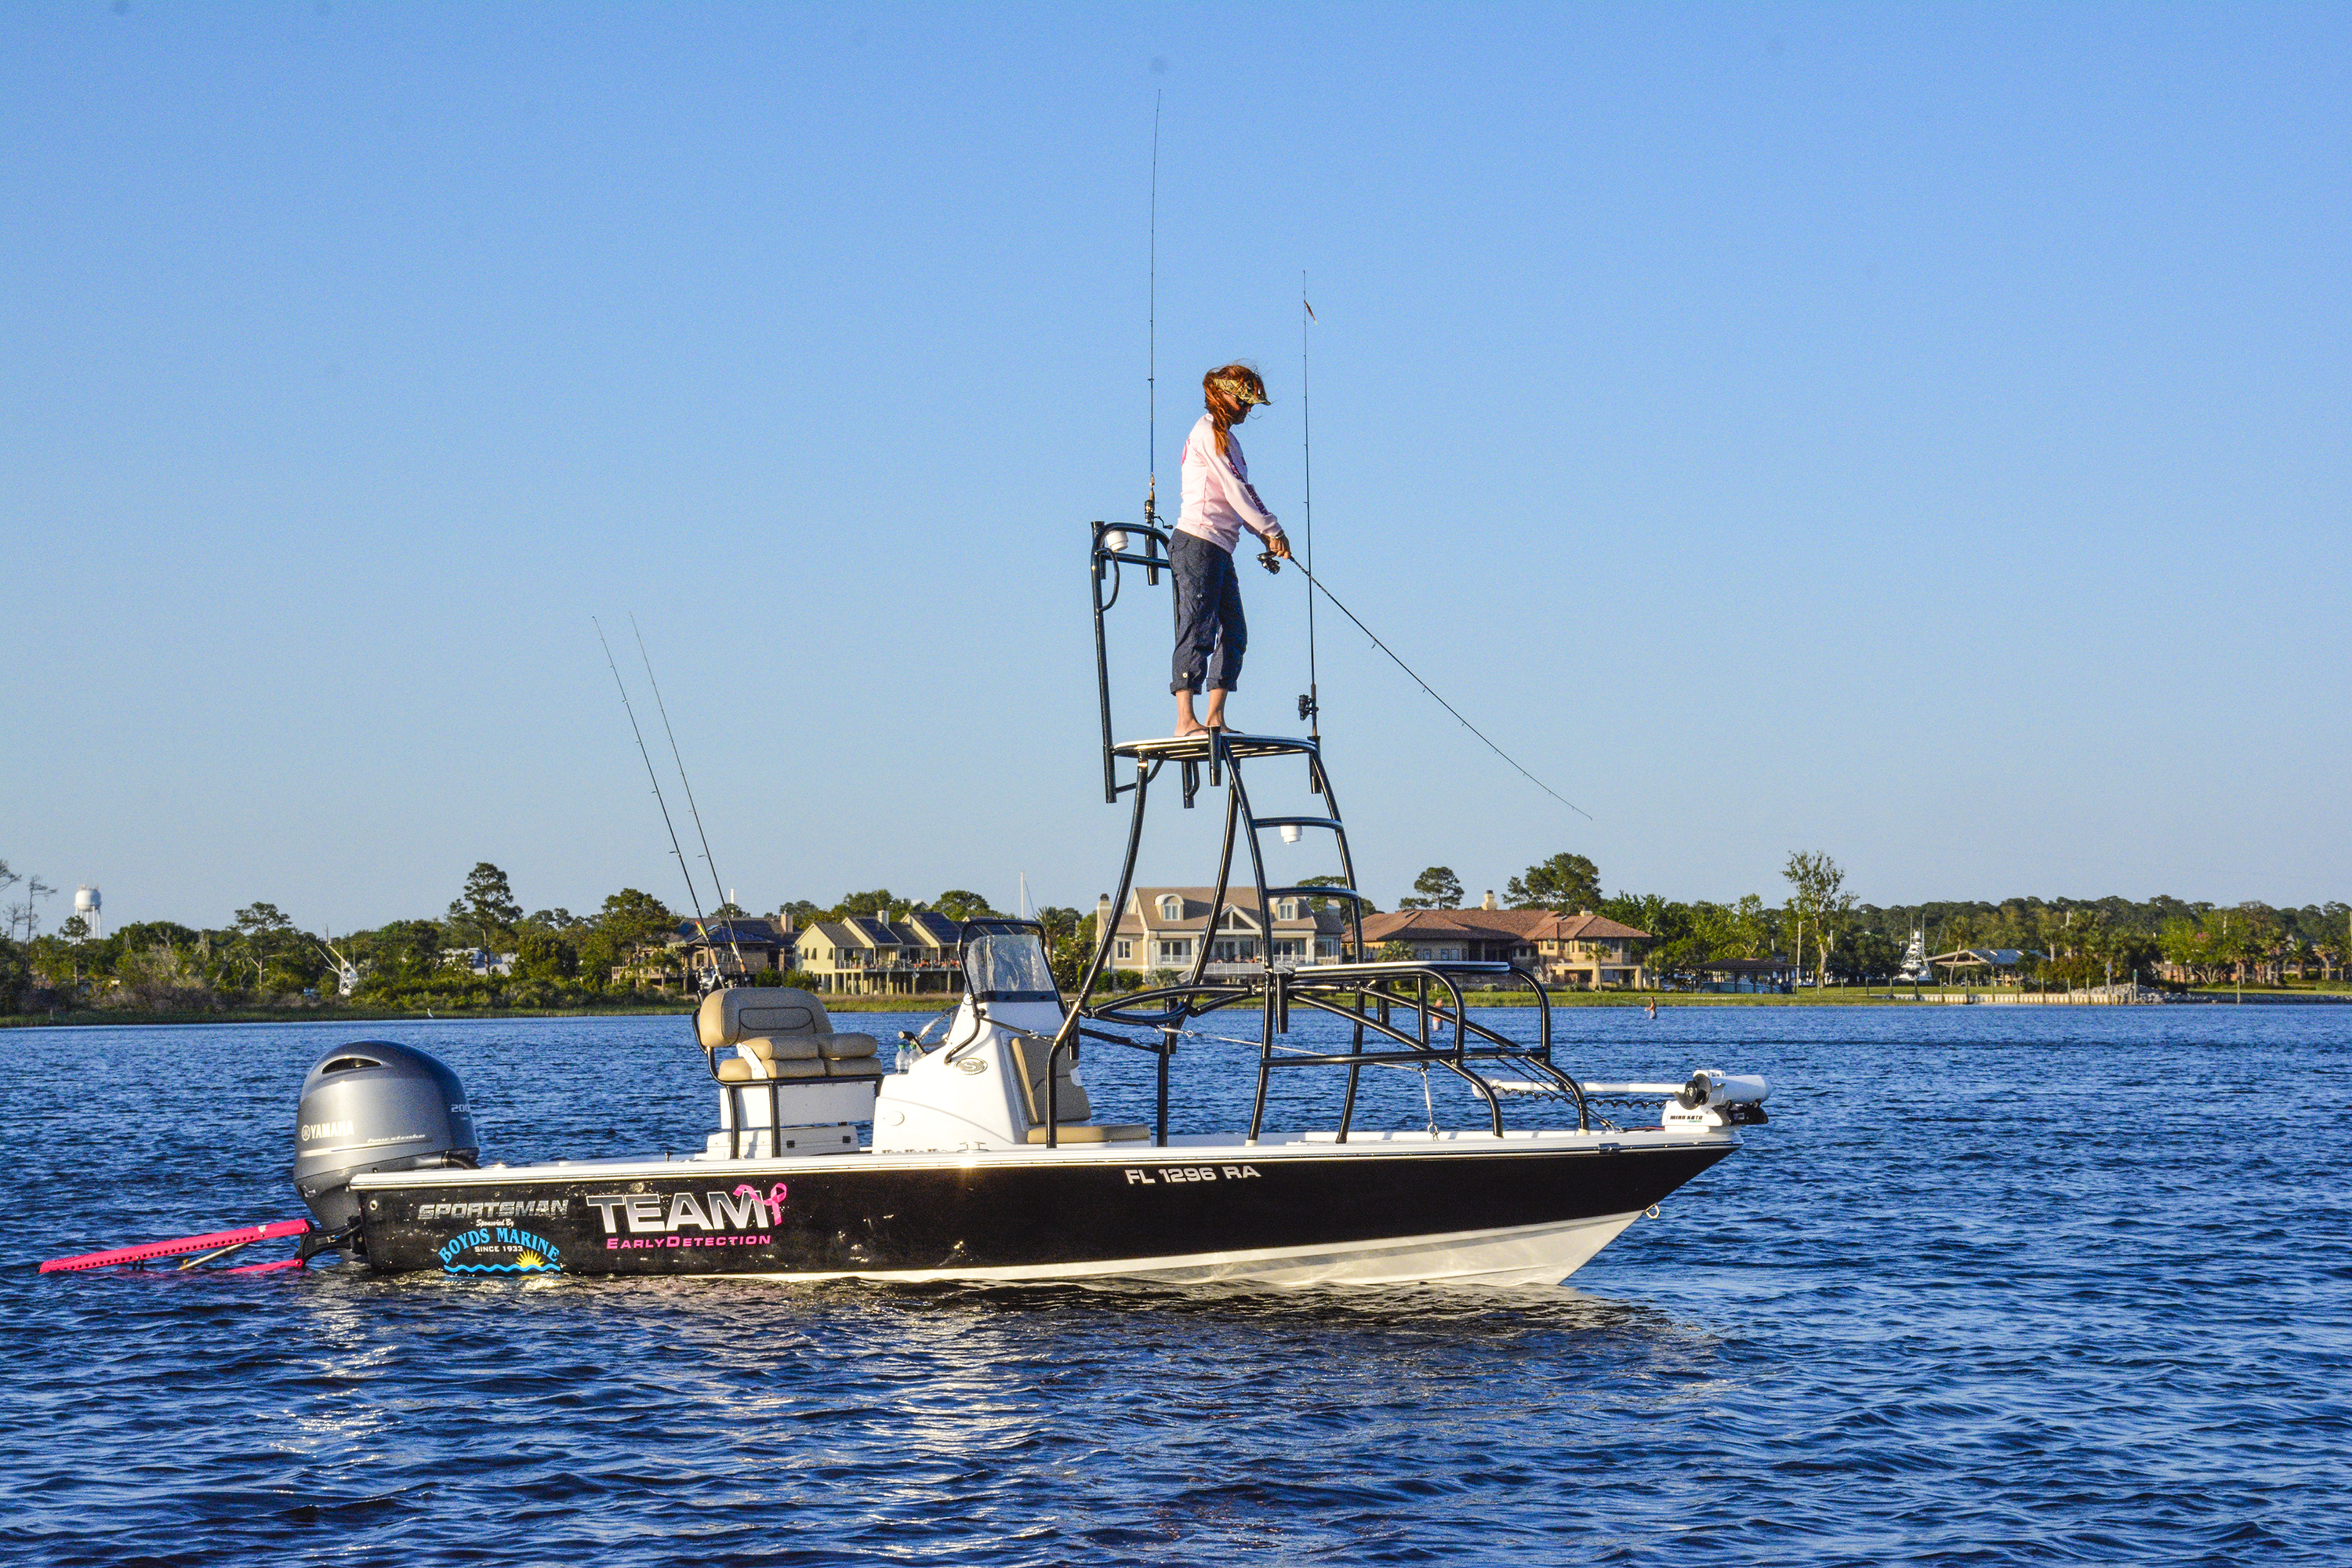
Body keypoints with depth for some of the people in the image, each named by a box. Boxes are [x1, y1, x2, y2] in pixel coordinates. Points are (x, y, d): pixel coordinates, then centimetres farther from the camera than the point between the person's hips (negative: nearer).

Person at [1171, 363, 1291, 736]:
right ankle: (1186, 720, -16)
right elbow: (1236, 492, -12)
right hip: (1198, 542, -10)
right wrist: (1271, 531, -7)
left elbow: (1241, 496, 19)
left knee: (1233, 634, 6)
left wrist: (1266, 536, 7)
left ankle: (1214, 718, 6)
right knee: (1198, 632, -13)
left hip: (1220, 549, 10)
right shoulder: (1209, 432, -7)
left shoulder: (1225, 437, 22)